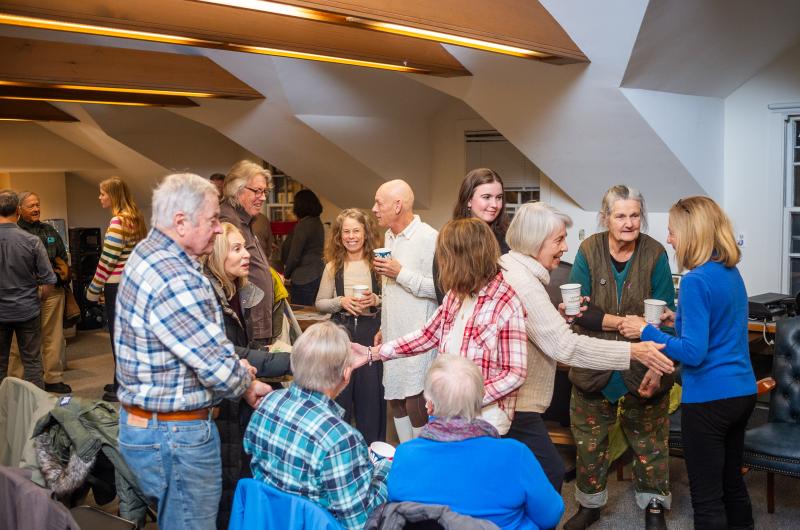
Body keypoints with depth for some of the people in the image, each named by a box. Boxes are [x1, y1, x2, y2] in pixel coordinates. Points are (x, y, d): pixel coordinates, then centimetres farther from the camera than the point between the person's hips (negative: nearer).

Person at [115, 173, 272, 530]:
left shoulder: (147, 253, 5)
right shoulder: (176, 281, -27)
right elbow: (220, 369, -25)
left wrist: (234, 366, 6)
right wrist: (249, 386, -4)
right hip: (175, 434, -10)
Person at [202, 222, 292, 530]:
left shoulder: (240, 293, 7)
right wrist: (292, 361, -33)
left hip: (242, 404, 8)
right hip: (218, 409, -8)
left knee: (247, 484, 16)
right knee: (226, 492, 1)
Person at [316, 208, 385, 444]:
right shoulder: (333, 266, 6)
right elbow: (320, 303, 9)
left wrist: (376, 300, -16)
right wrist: (341, 302, -8)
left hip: (371, 332, -1)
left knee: (371, 391, 3)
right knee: (339, 391, 6)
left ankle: (373, 448, 19)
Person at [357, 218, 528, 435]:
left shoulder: (506, 304, -19)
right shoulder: (456, 294, 4)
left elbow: (515, 373, -17)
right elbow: (428, 335, 11)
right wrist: (371, 353, 8)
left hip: (484, 421, -6)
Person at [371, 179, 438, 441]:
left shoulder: (428, 238, -14)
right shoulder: (389, 235, 14)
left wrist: (400, 273, -20)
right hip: (393, 336, 9)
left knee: (415, 405, -10)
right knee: (395, 401, 12)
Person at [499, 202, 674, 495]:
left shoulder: (509, 271, 11)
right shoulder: (523, 283, -22)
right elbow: (565, 346, -26)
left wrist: (558, 314, 11)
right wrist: (633, 351, -23)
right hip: (515, 407, -10)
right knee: (549, 474, -6)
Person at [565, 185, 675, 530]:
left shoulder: (655, 254, -9)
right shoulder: (589, 250, -8)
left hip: (642, 367, -1)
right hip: (593, 365, 1)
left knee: (649, 439, 11)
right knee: (589, 440, 15)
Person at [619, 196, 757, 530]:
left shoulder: (696, 280, -20)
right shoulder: (732, 273, 7)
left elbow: (693, 353, -22)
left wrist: (646, 331, -13)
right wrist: (679, 321, 15)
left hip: (709, 399, -9)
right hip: (742, 391, 9)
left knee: (707, 496, 3)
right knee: (732, 482, 23)